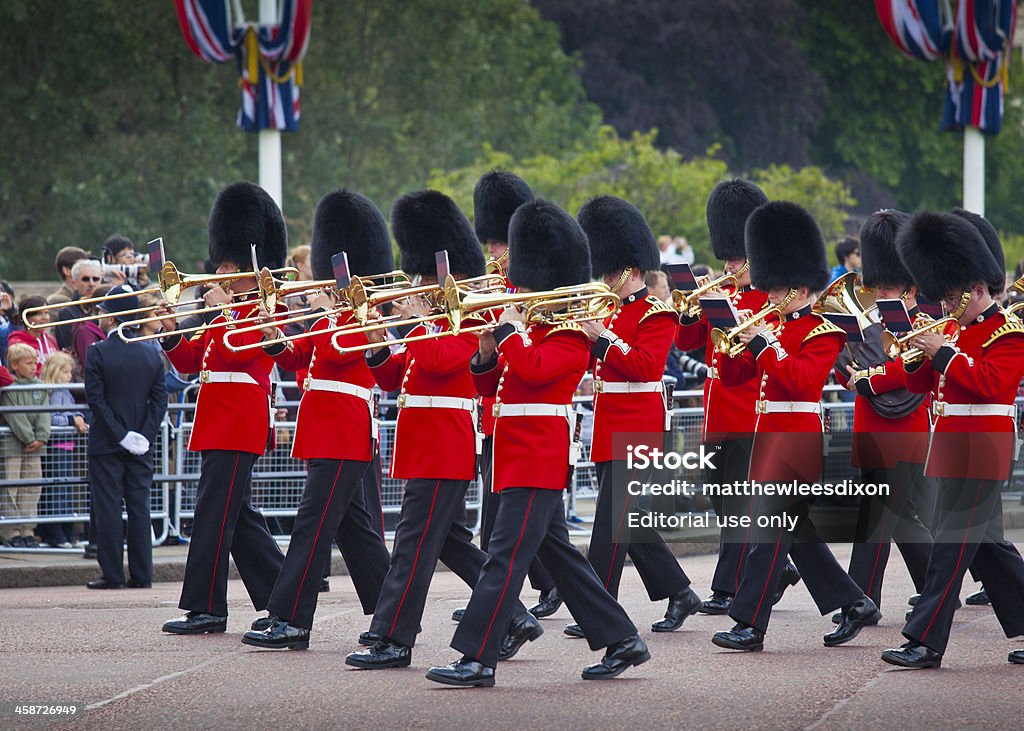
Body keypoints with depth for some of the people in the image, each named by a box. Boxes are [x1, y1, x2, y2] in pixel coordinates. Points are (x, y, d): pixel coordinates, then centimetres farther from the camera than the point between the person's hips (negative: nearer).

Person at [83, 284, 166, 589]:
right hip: (142, 446, 4)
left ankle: (112, 573, -1)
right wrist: (143, 434, -3)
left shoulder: (98, 352, -10)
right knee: (140, 507, 7)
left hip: (106, 445, -4)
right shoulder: (152, 354, 4)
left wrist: (120, 435, -13)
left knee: (108, 508, 0)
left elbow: (95, 399, -14)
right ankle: (142, 573, 6)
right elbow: (160, 400, 1)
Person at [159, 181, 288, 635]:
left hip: (238, 423, -10)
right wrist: (171, 331, 4)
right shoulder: (228, 310, 20)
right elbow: (191, 362, 19)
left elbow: (239, 351, -23)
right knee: (237, 516, 11)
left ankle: (205, 609, -9)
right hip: (218, 423, 10)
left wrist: (223, 310, -17)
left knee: (214, 512, -10)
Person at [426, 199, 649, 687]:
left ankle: (476, 660, -16)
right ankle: (622, 641, 19)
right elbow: (489, 385, 18)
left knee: (506, 555, -13)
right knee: (557, 552, 14)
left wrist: (512, 329, -16)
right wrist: (488, 351, -1)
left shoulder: (570, 336, -9)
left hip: (539, 459, -10)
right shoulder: (531, 330, 18)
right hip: (522, 458, 10)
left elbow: (533, 370, -27)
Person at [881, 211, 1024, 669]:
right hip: (954, 446, 10)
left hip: (981, 448, -10)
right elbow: (923, 384, 17)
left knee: (953, 542, -11)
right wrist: (914, 358, -4)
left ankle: (925, 643, -14)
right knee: (985, 542, 13)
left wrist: (943, 353, -21)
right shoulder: (959, 331, 17)